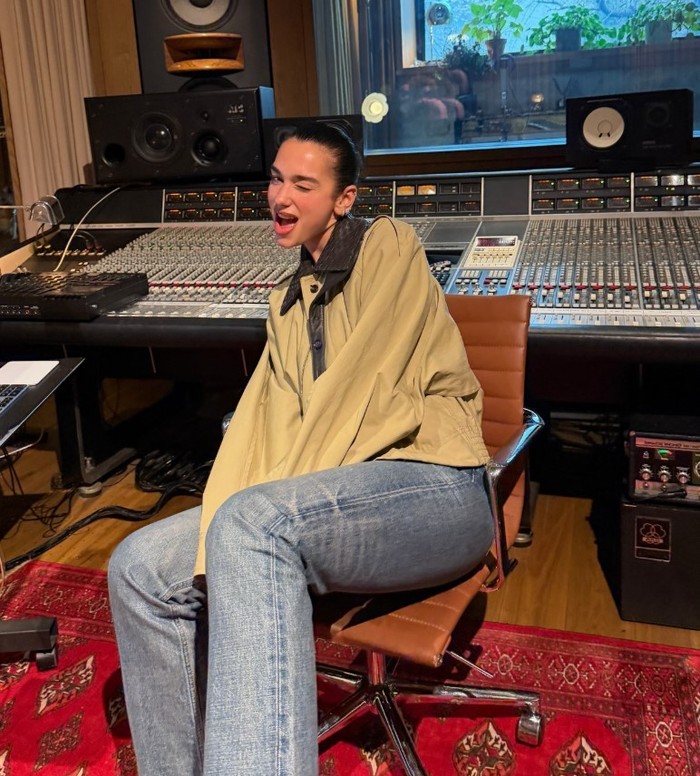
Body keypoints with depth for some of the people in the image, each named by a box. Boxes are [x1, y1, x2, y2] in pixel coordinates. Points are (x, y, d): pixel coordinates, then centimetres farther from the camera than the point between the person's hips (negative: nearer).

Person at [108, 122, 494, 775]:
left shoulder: (387, 246, 3)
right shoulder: (287, 300, 24)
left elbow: (361, 391, -10)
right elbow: (265, 424, 9)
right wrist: (220, 548, -9)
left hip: (432, 488, -6)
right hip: (336, 496, 7)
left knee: (253, 522, -35)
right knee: (139, 568, -8)